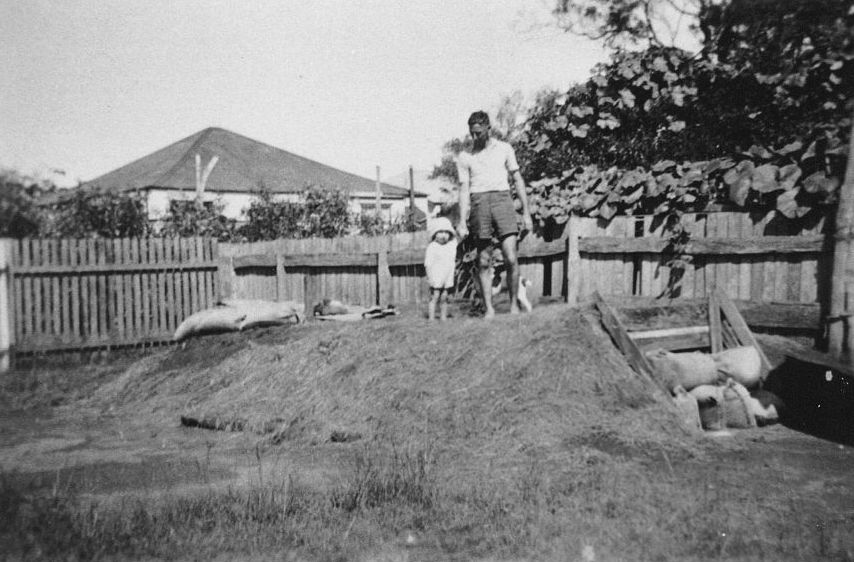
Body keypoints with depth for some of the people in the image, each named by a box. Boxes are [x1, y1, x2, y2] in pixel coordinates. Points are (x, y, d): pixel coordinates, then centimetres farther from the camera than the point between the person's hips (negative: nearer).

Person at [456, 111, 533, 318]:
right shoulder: (465, 157, 13)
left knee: (511, 259, -11)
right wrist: (462, 221, -1)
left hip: (502, 198, -1)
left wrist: (526, 212, 6)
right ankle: (489, 309, 4)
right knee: (483, 262, 0)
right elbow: (464, 189, 9)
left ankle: (514, 304, 3)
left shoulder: (504, 149, 14)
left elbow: (518, 180, 13)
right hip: (478, 202, 1)